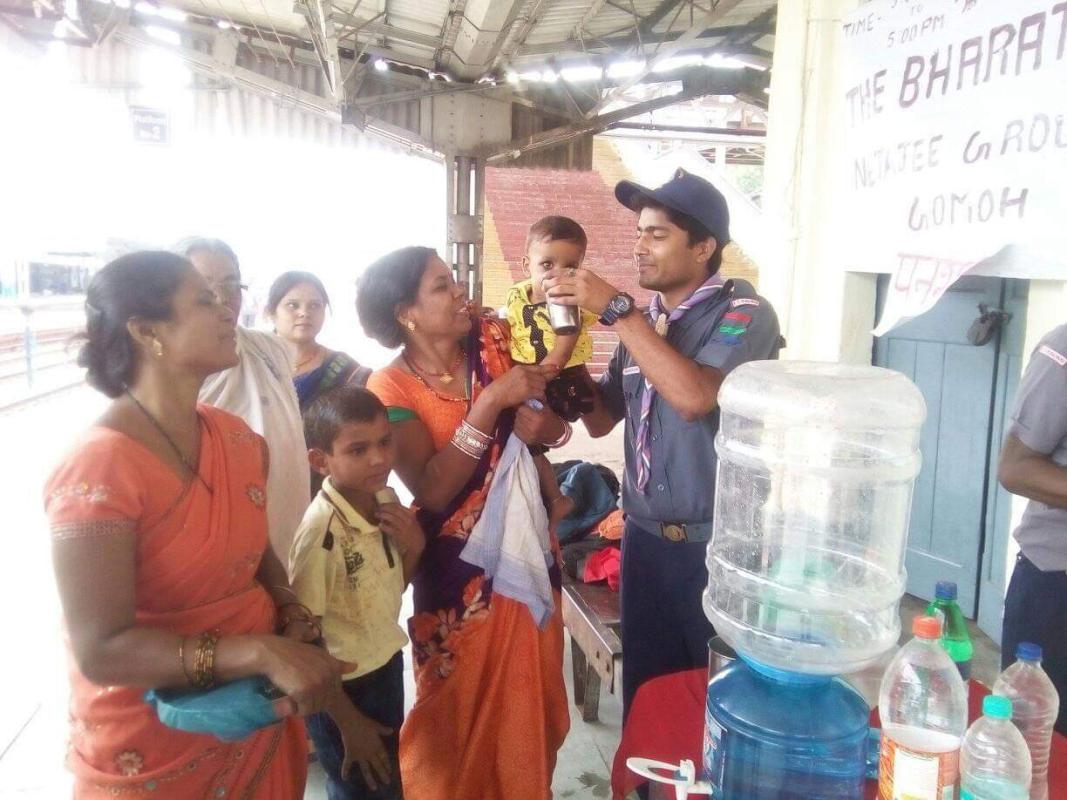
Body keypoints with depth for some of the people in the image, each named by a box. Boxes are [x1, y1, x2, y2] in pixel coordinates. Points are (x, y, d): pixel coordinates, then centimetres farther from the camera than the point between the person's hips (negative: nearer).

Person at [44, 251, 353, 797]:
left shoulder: (236, 438, -2)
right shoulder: (99, 467, -23)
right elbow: (101, 650, -26)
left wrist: (293, 621, -8)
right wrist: (262, 652, -33)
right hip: (155, 755, -6)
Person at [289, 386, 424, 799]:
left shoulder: (382, 504, -7)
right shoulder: (322, 532, -28)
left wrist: (414, 546, -13)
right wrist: (347, 722, -14)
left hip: (386, 667, 7)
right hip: (346, 687, -7)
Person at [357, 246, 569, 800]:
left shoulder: (492, 339, -4)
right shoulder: (390, 389, -14)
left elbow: (552, 417, 3)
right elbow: (433, 489, -24)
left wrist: (539, 423, -21)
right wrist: (492, 401, -29)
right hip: (456, 564, -4)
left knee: (529, 693, 18)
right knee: (456, 703, 12)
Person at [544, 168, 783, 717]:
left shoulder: (744, 313, -10)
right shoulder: (643, 320, 8)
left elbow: (694, 396, -28)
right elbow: (601, 420, 11)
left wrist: (614, 308, -23)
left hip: (717, 547, -5)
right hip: (645, 540, 6)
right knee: (644, 695, 17)